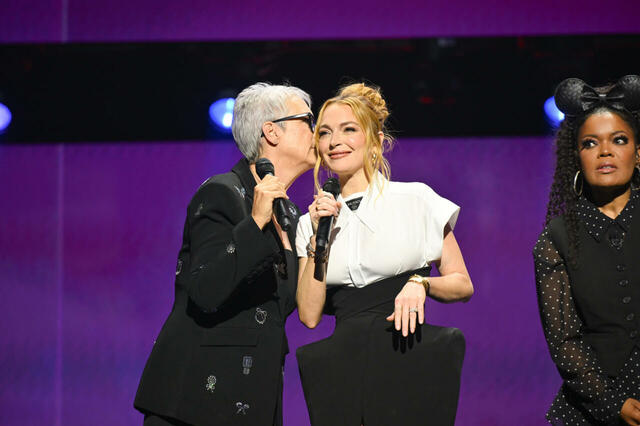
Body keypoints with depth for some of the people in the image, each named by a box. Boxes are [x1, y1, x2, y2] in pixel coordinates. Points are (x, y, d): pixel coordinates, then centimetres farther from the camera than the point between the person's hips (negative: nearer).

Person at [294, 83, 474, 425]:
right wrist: (318, 239, -3)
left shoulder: (417, 200, 4)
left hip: (409, 358, -2)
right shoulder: (311, 223, 12)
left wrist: (420, 284, -13)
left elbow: (462, 285, 7)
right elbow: (309, 316, 3)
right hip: (345, 369, 2)